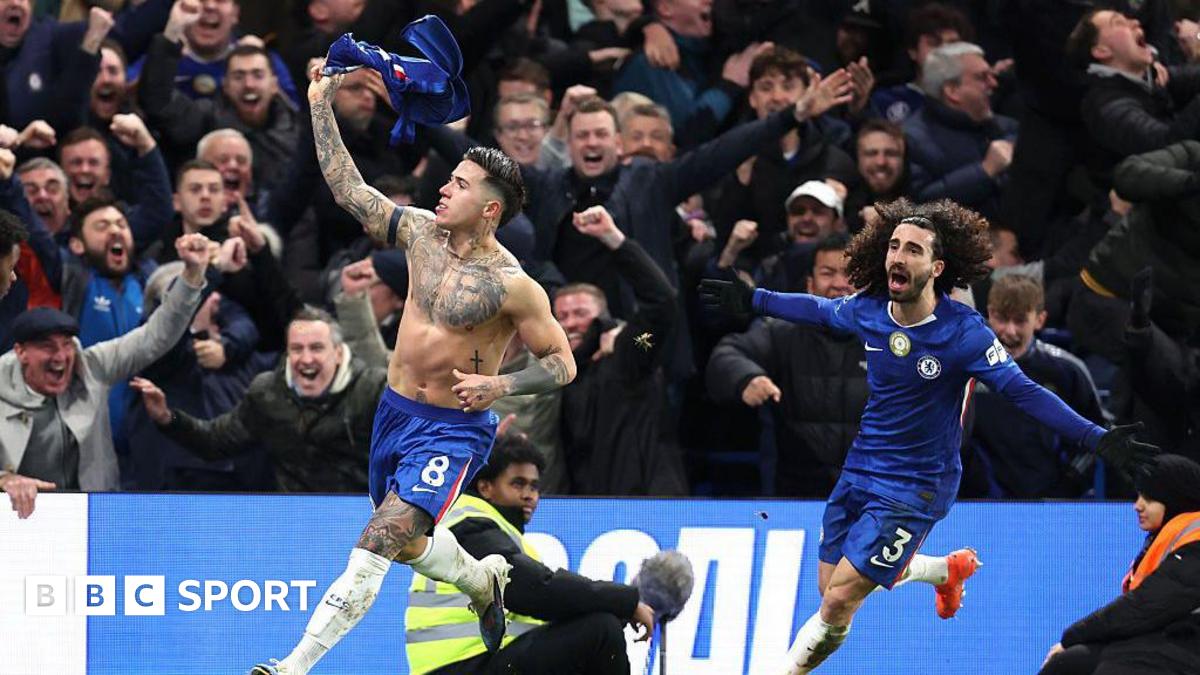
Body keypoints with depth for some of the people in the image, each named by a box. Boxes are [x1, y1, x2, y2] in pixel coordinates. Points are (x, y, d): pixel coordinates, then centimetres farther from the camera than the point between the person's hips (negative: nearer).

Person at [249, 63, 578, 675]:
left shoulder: (512, 287, -17)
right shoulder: (421, 233, -1)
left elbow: (562, 365, -9)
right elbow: (348, 189, 2)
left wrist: (498, 385, -24)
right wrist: (321, 104, -3)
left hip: (452, 432, -7)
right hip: (394, 413, 7)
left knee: (381, 541, -19)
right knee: (406, 543, 22)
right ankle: (483, 579, 53)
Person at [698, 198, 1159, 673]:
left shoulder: (962, 332, -21)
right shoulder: (868, 311, -7)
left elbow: (1023, 392, -19)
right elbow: (820, 310, 17)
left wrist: (1096, 438, -28)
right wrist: (752, 300, 25)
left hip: (914, 490, -6)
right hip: (860, 471, 6)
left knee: (839, 602, -12)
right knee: (830, 586, 16)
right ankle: (948, 568, 38)